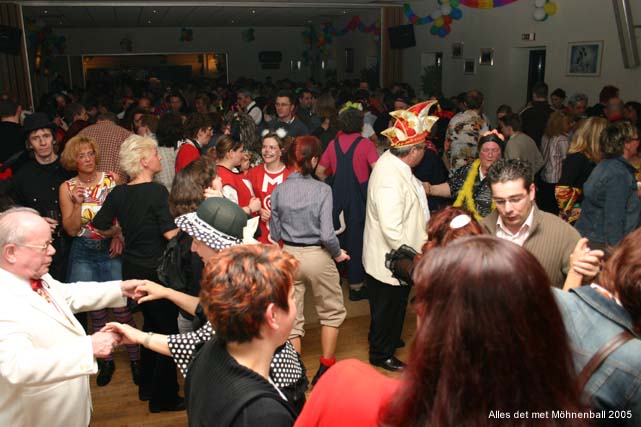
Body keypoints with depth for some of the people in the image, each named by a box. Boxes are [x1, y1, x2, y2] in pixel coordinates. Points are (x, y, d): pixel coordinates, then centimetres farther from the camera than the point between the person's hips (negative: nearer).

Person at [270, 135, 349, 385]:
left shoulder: (279, 190, -4)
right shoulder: (322, 190, -14)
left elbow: (275, 233, 1)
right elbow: (327, 234, -18)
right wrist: (338, 254, 0)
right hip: (317, 256, -3)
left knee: (291, 318, 14)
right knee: (332, 311, 19)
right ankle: (325, 368, 25)